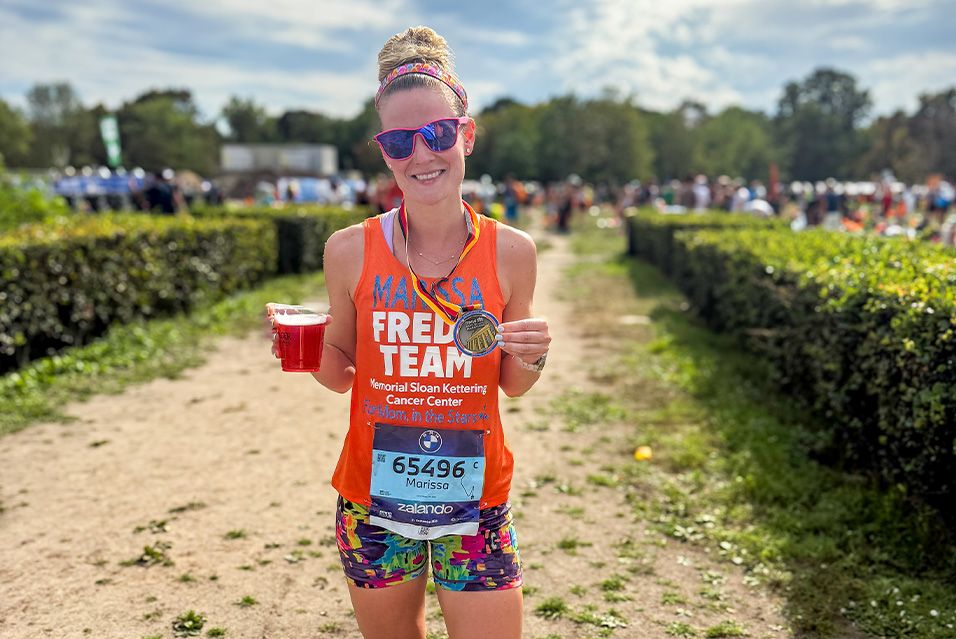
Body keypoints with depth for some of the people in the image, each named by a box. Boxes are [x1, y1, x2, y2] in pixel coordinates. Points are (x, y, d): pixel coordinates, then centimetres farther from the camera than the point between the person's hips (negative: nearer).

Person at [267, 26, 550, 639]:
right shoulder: (351, 250, -9)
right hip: (373, 498, 1)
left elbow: (511, 385, 5)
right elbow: (341, 375, 3)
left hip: (477, 503, 0)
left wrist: (530, 358, -16)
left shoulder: (510, 251, -7)